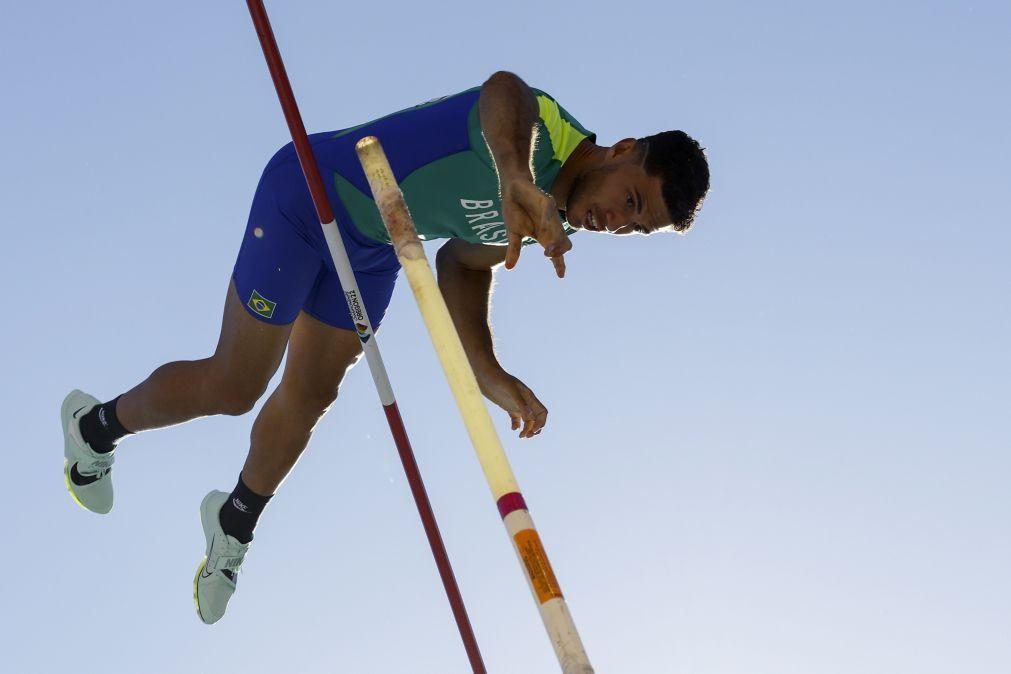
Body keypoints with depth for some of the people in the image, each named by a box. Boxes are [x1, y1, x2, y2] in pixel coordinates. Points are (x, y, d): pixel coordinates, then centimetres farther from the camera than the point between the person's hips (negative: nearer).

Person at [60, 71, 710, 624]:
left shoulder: (551, 223, -1)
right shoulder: (547, 131, -29)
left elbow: (464, 264, 6)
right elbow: (505, 91, -53)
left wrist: (490, 374, -6)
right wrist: (517, 181, -75)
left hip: (373, 249, 8)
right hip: (309, 195, -8)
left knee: (312, 395, 15)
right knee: (234, 387, -2)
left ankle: (236, 521, 40)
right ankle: (100, 423, 27)